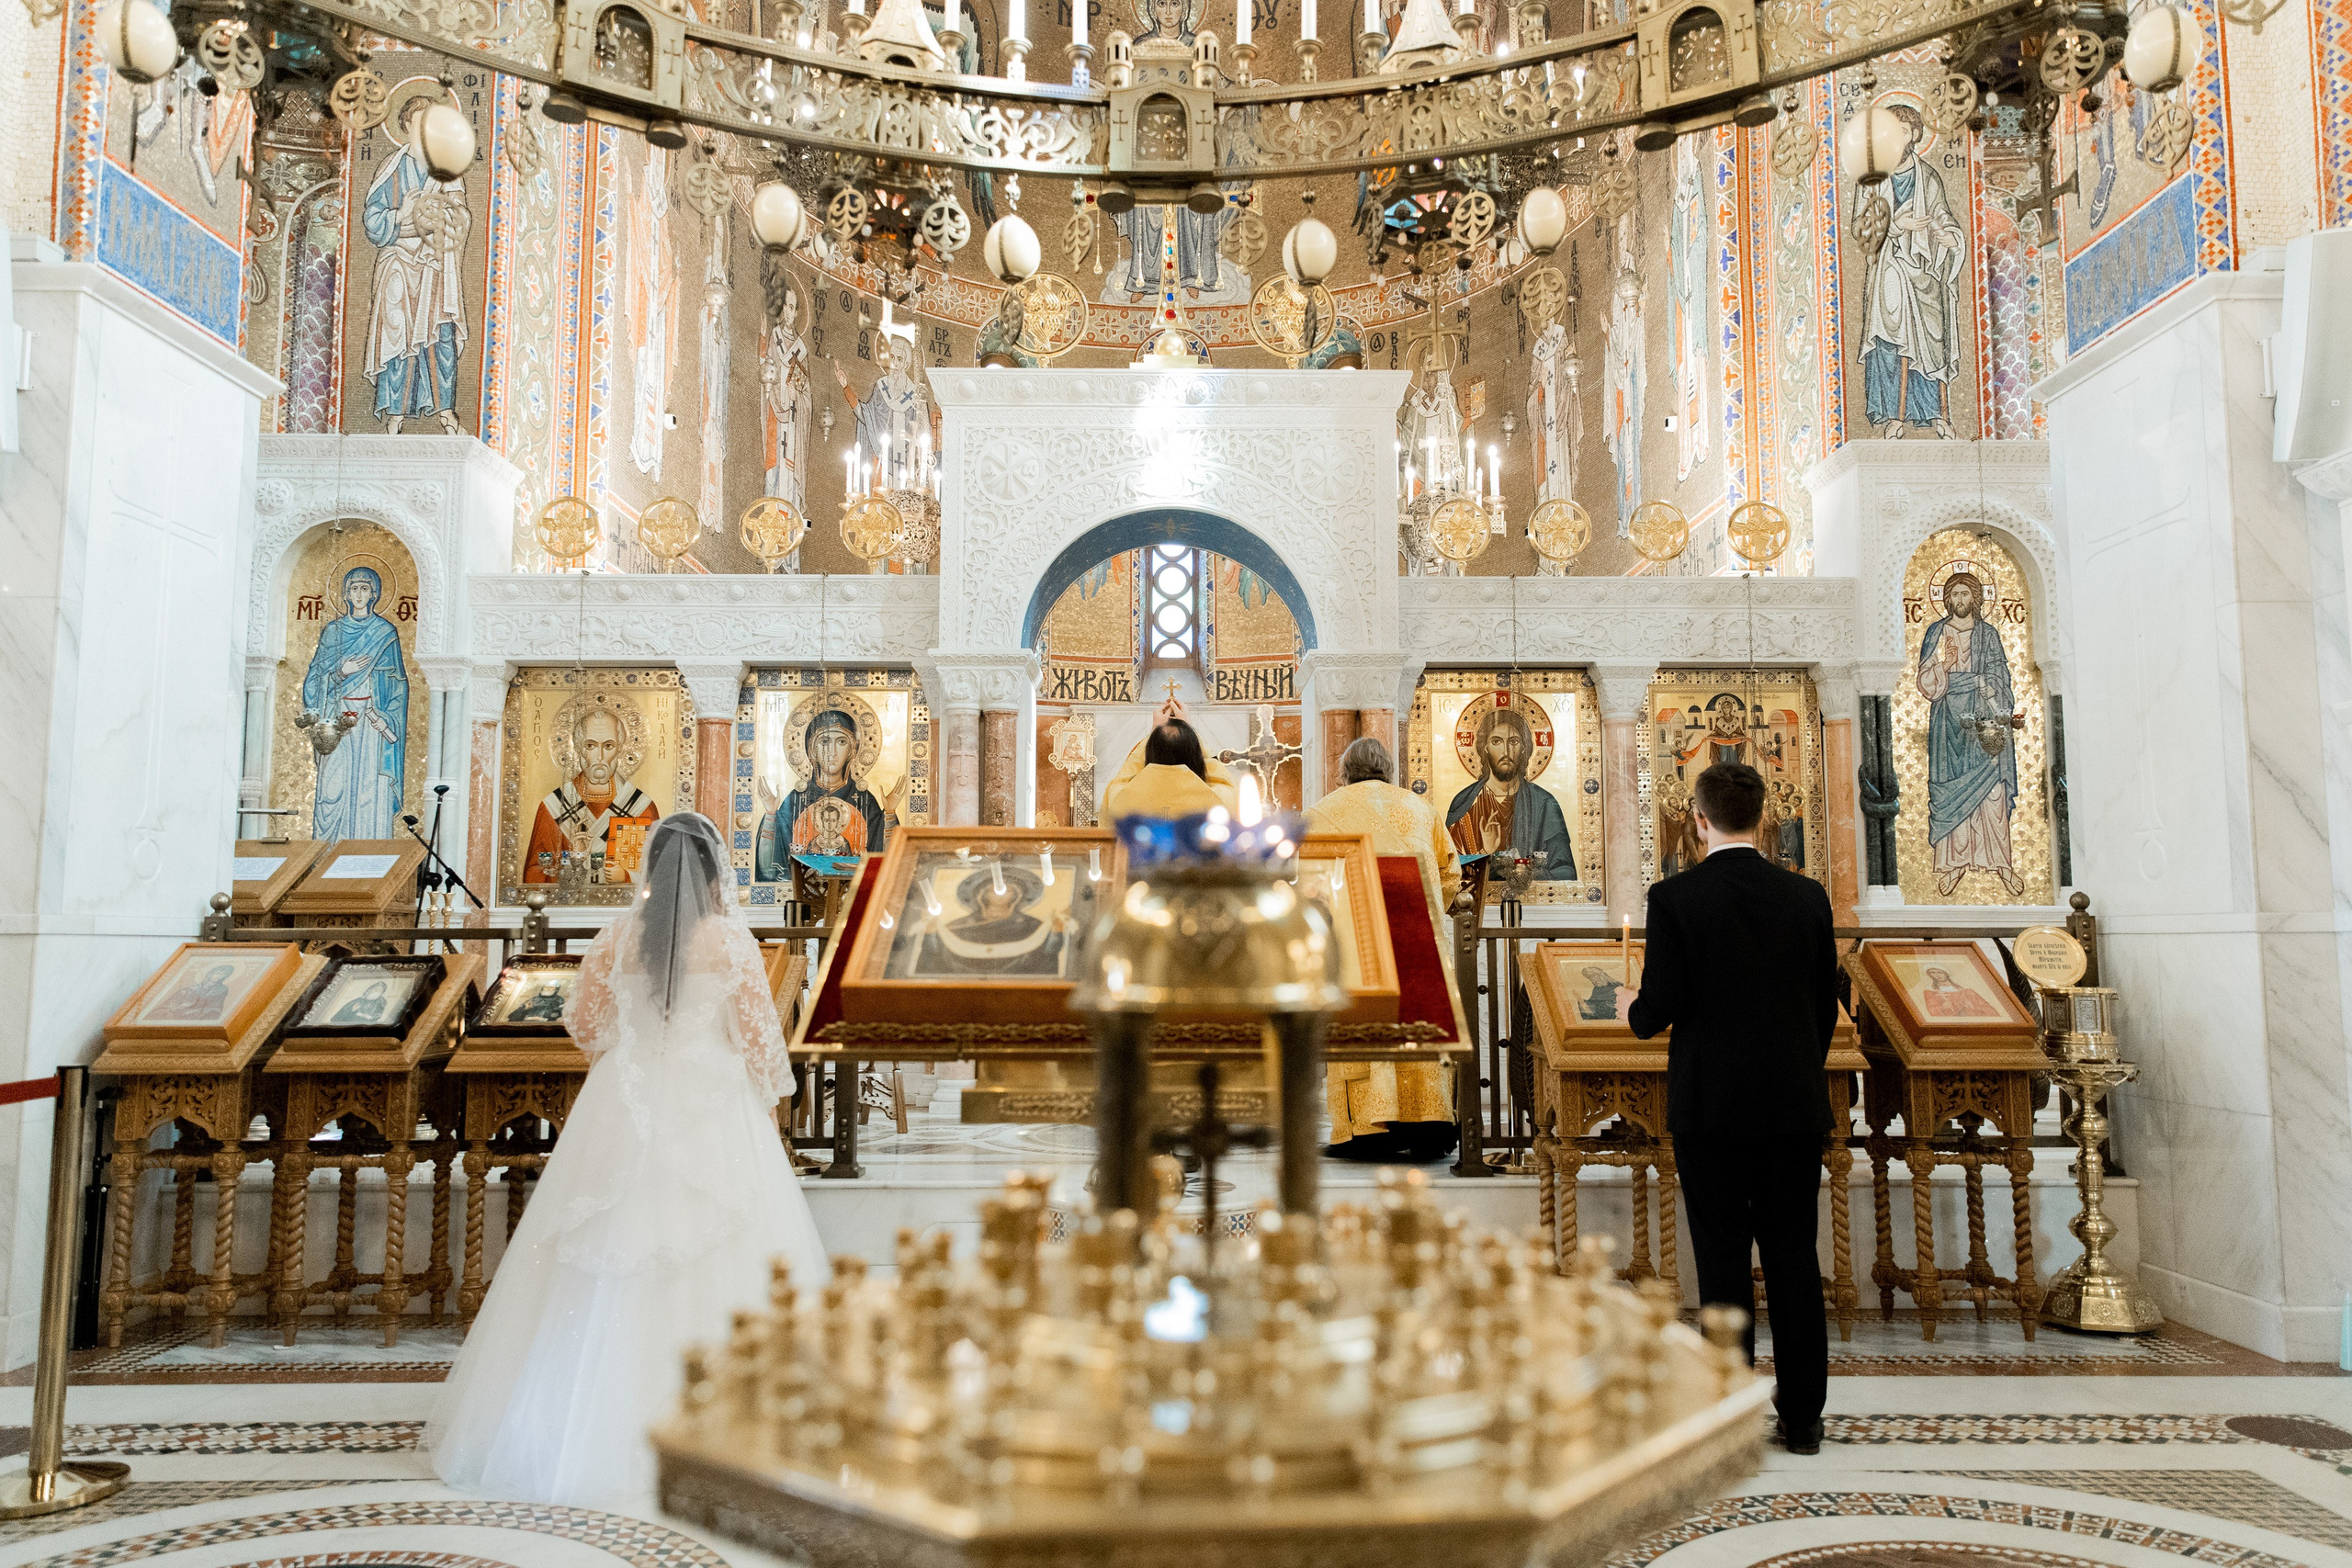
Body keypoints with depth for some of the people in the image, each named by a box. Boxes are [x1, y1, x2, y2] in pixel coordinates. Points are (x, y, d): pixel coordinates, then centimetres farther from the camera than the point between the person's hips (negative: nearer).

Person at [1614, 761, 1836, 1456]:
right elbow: (1826, 1007, 8)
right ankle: (1802, 1416, 17)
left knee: (1723, 1260, 4)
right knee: (1794, 1256, 10)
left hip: (1710, 1106, -3)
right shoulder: (1807, 896, 3)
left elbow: (1659, 1009, -12)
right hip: (1794, 1105, 3)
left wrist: (1632, 1008, 11)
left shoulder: (1674, 898, -10)